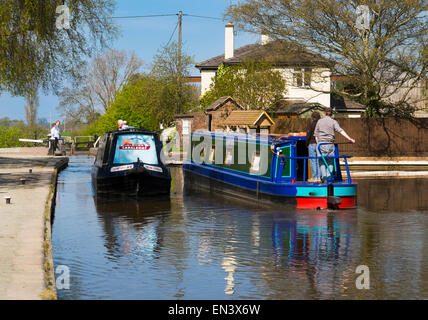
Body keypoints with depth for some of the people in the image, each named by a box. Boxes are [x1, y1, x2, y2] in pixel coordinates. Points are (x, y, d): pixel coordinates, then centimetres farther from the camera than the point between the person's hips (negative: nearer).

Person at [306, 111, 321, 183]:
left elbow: (308, 136, -9)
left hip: (312, 144, -5)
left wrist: (307, 144, 3)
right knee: (319, 161, 8)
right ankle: (319, 176, 8)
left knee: (313, 161, -1)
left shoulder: (311, 125, -8)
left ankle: (314, 177, -3)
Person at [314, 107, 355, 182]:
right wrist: (350, 139, -15)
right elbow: (341, 131, -11)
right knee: (330, 161, 9)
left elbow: (316, 134, 10)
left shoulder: (319, 121, 8)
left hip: (321, 143, 1)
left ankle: (324, 176, -10)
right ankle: (329, 176, -1)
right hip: (330, 144, -1)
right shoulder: (333, 122, 1)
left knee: (321, 161, 5)